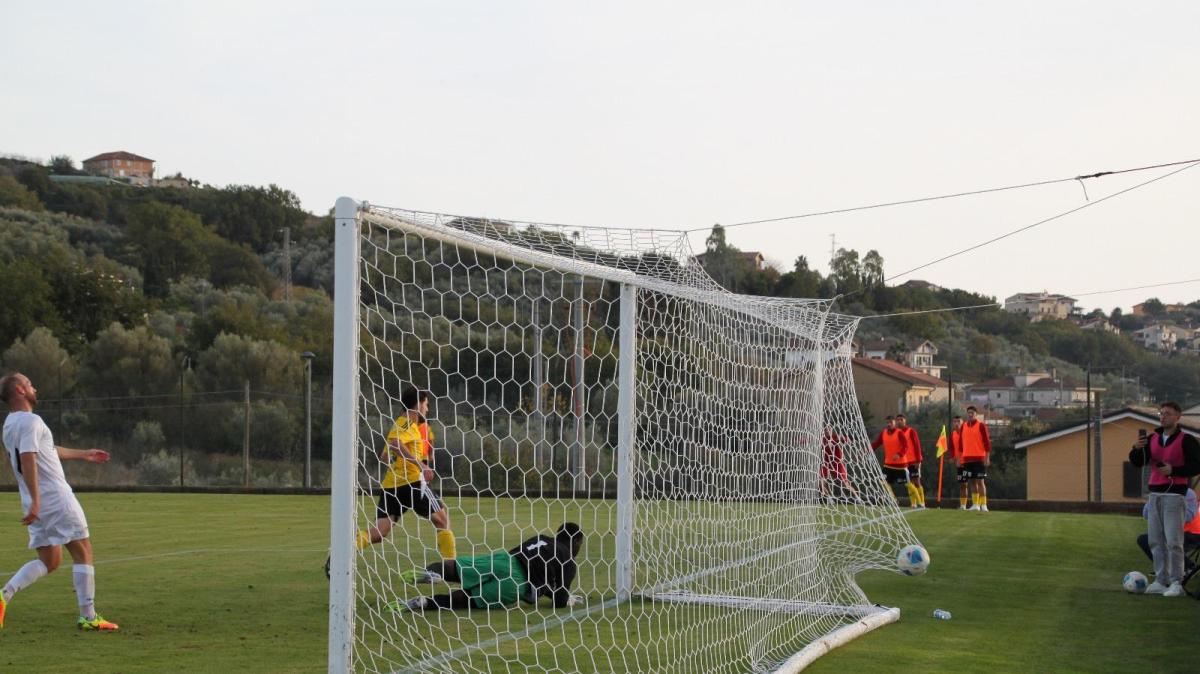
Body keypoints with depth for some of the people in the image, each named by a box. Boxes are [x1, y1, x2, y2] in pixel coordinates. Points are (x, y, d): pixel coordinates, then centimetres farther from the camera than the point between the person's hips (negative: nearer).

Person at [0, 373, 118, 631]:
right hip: (55, 497, -9)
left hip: (38, 503, 9)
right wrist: (35, 500, -29)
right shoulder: (30, 421, -13)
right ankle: (88, 617, 1)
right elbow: (28, 461, -25)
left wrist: (83, 454, 39)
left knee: (49, 561, 13)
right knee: (83, 552, 1)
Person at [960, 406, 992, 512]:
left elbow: (987, 441, -6)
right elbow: (961, 442, 17)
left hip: (979, 458, -5)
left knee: (980, 481, -6)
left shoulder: (981, 425, -3)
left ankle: (983, 505, -1)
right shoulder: (964, 426, 12)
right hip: (967, 459, 5)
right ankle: (975, 504, 11)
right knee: (971, 481, 6)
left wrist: (987, 457, -11)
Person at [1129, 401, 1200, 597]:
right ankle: (1161, 581, 13)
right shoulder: (1152, 438, 12)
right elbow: (1138, 462, 11)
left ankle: (1176, 583, -5)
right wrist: (1136, 449, -8)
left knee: (1173, 541, -9)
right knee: (1155, 540, 7)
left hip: (1174, 494, -6)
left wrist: (1173, 470, -18)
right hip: (1155, 493, 6)